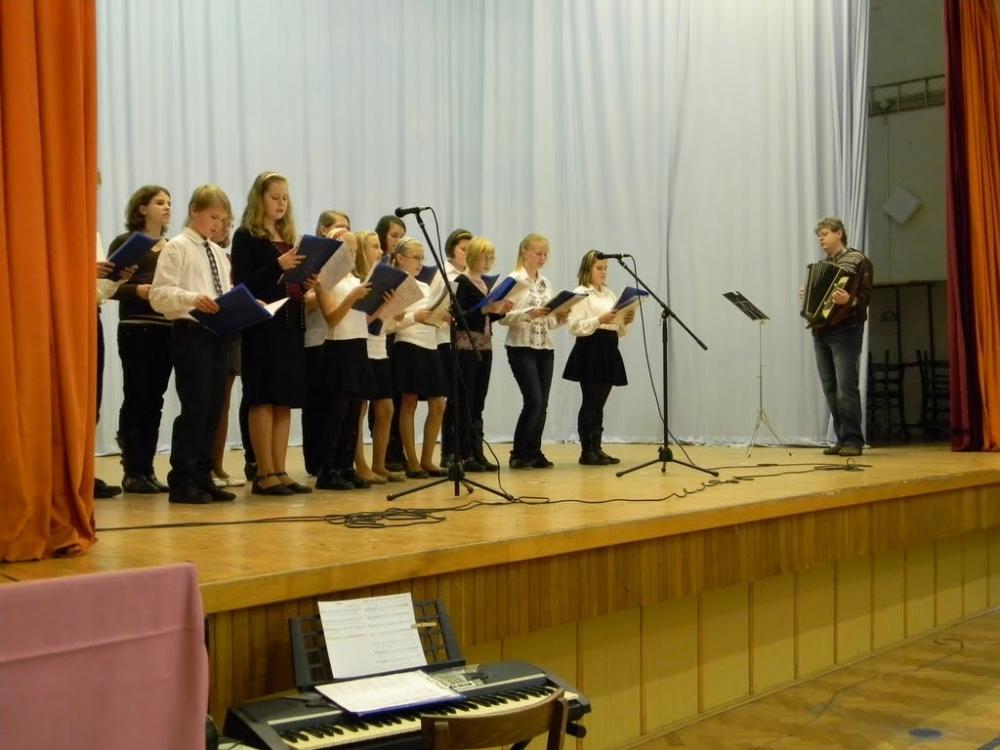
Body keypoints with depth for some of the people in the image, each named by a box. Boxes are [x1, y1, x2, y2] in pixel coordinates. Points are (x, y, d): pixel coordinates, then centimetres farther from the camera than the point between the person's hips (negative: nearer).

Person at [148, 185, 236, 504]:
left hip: (217, 334, 7)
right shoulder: (177, 248, -3)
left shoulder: (218, 253, 19)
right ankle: (182, 481, 0)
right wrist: (193, 298, -27)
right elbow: (159, 294, -12)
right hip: (190, 332, -7)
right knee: (195, 407, -8)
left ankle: (202, 477, 16)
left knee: (213, 408, 8)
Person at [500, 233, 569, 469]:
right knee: (533, 401, -12)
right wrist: (529, 314, -25)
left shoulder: (546, 283, 14)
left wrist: (560, 319, -5)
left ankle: (534, 452, 14)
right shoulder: (513, 280, -5)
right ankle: (518, 454, 0)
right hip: (521, 348, -6)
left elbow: (549, 321, 15)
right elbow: (503, 317, -12)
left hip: (546, 348, 6)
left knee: (542, 403, 4)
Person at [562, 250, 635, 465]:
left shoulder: (610, 294, 17)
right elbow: (575, 327, -14)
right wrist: (599, 320, -24)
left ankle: (596, 449, 13)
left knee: (599, 403, 9)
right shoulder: (580, 293, -4)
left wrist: (625, 322, -3)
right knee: (590, 402, -6)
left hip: (609, 351, 7)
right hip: (590, 350, -7)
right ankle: (586, 451, -1)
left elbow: (618, 331, 17)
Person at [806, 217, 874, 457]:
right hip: (821, 331, 7)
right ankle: (841, 438, 9)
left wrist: (848, 300, -29)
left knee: (846, 386, -11)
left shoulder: (857, 261, -2)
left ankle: (853, 440, -8)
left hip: (845, 331, -7)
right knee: (830, 388, 5)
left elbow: (865, 295, -11)